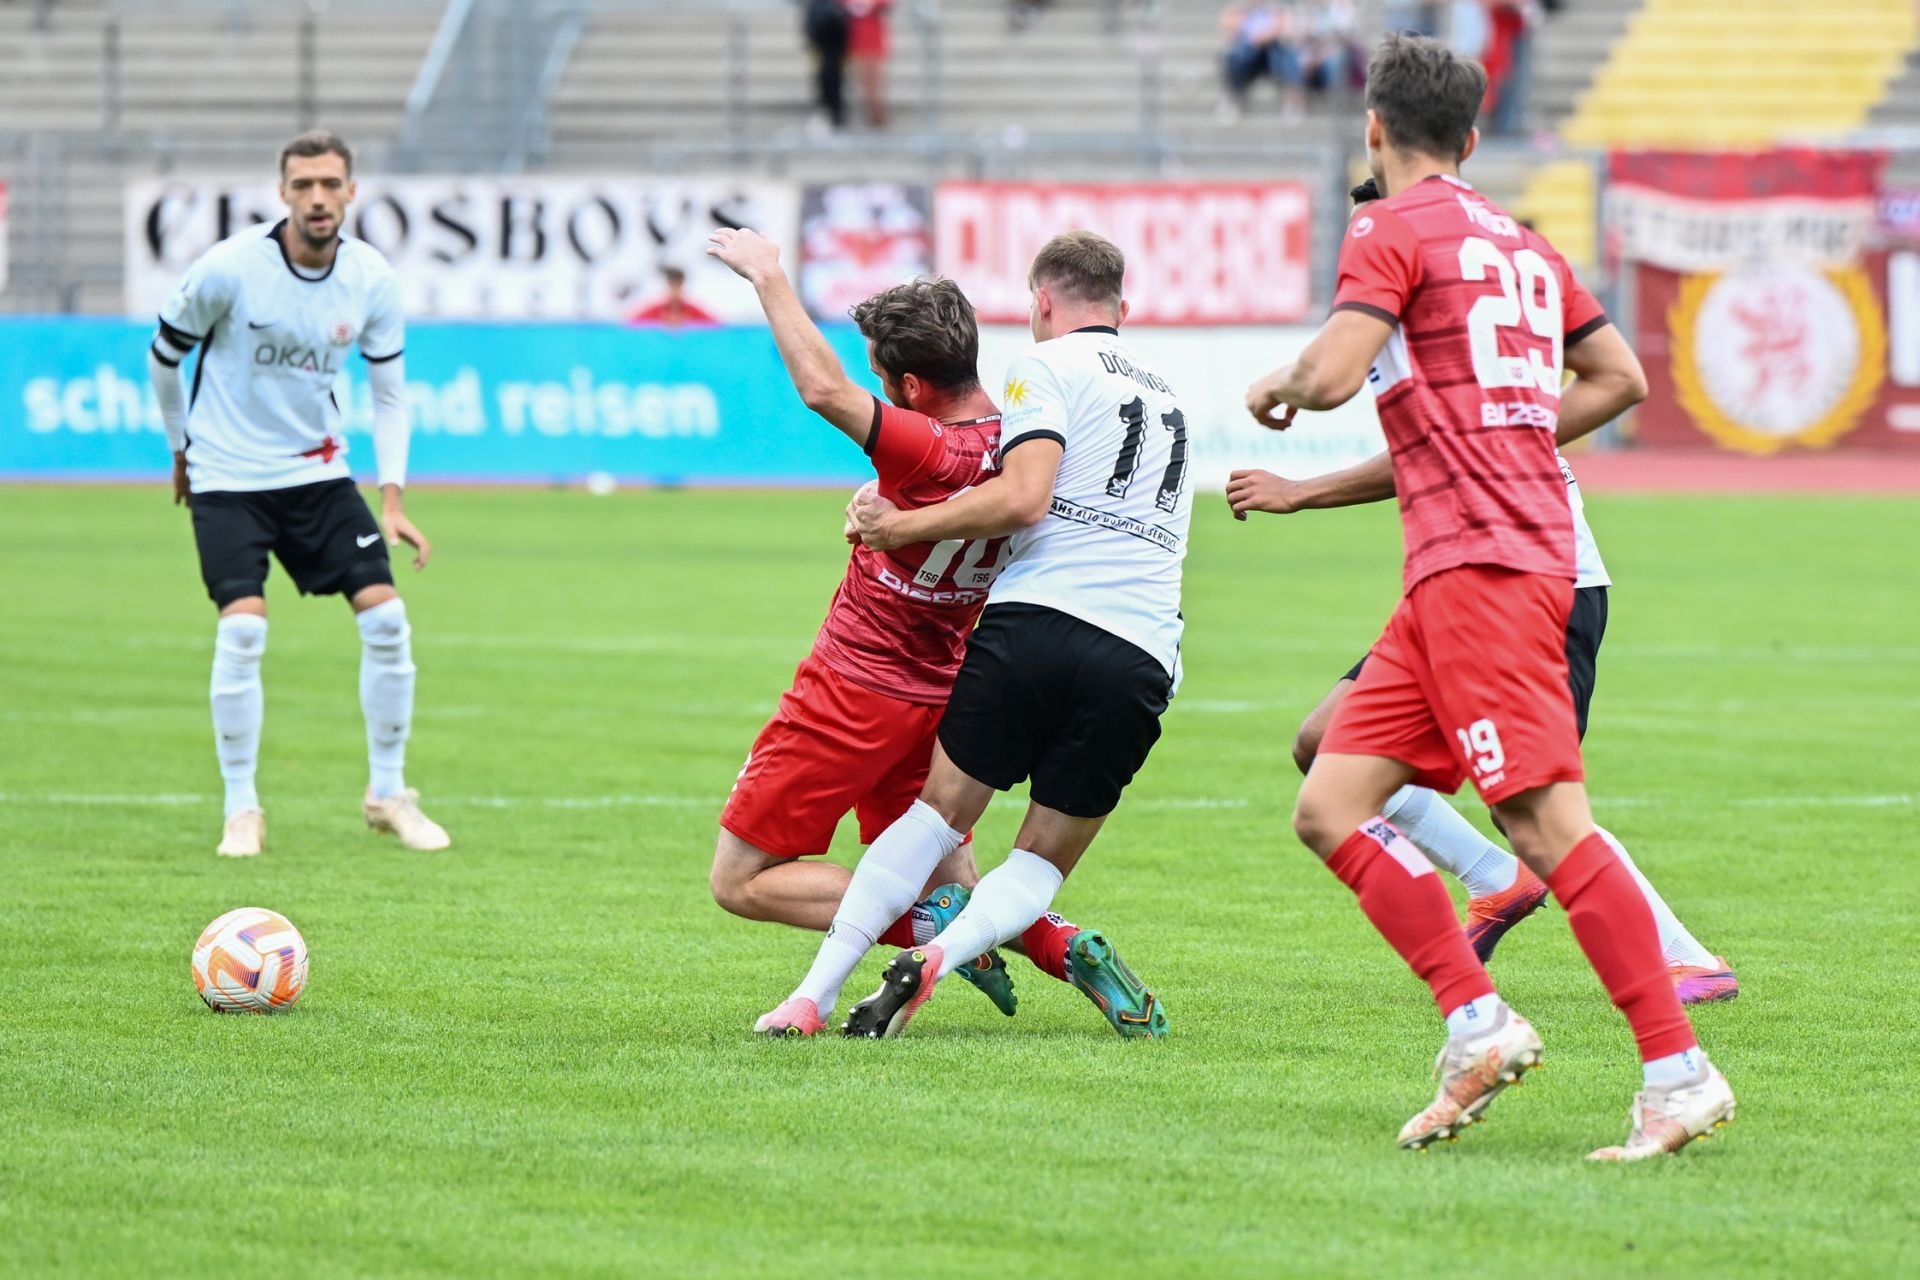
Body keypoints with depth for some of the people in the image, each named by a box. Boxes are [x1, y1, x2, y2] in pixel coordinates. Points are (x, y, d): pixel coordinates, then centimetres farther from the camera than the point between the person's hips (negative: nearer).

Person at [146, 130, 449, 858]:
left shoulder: (372, 281, -6)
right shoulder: (231, 268, -17)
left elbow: (390, 392, 5)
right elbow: (164, 355, -1)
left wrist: (393, 499, -4)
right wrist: (184, 449, 10)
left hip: (317, 469, 4)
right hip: (227, 476, -4)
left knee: (385, 618, -7)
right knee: (242, 630, -18)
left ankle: (388, 794, 10)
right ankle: (241, 809, -3)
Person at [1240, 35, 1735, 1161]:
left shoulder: (1393, 230, -4)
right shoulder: (1522, 243, 20)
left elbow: (1333, 374, -15)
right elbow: (1621, 377, 24)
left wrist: (1277, 388, 8)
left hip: (1481, 564, -9)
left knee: (1548, 823, -14)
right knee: (1332, 807, 6)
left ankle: (1678, 1070, -18)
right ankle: (1478, 1026, -1)